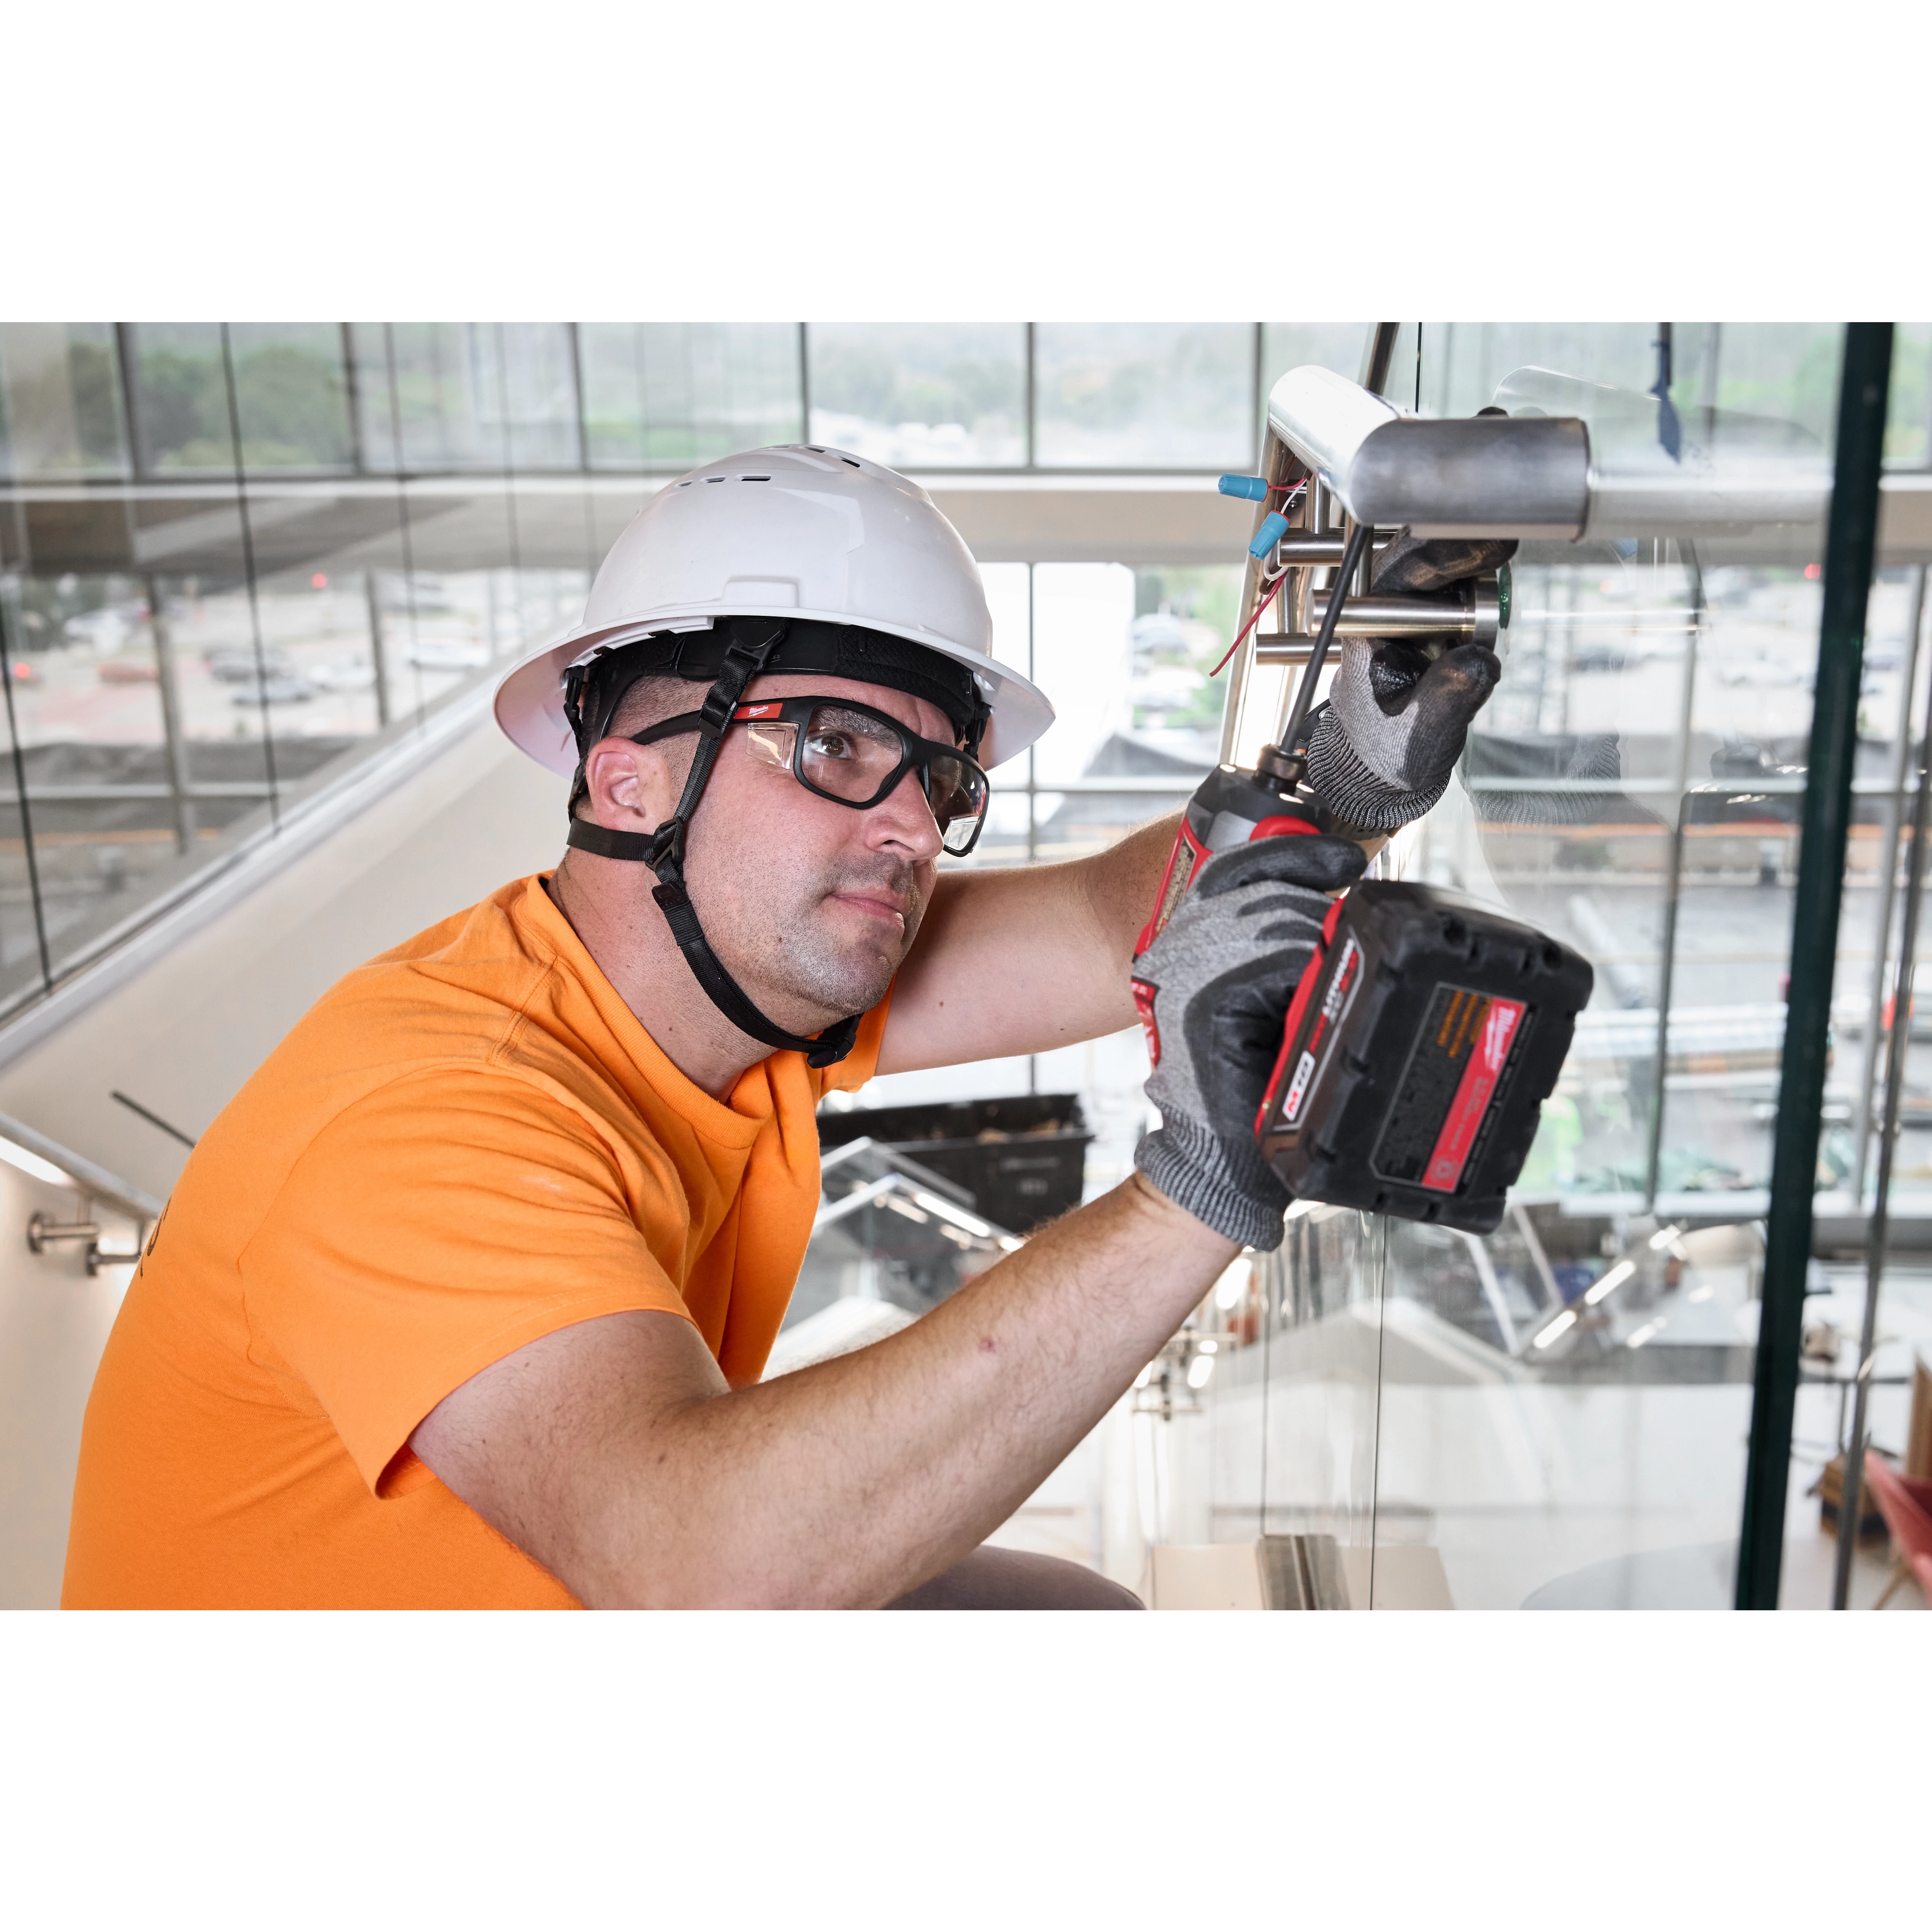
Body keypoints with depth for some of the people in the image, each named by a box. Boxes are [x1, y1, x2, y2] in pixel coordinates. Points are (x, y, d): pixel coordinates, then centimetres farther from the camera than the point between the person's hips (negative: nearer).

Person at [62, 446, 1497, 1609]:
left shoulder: (750, 954, -7)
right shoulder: (424, 1116, -30)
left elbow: (1117, 928, -13)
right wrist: (1196, 1194, -45)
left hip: (603, 1579, 7)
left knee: (1071, 1603, 7)